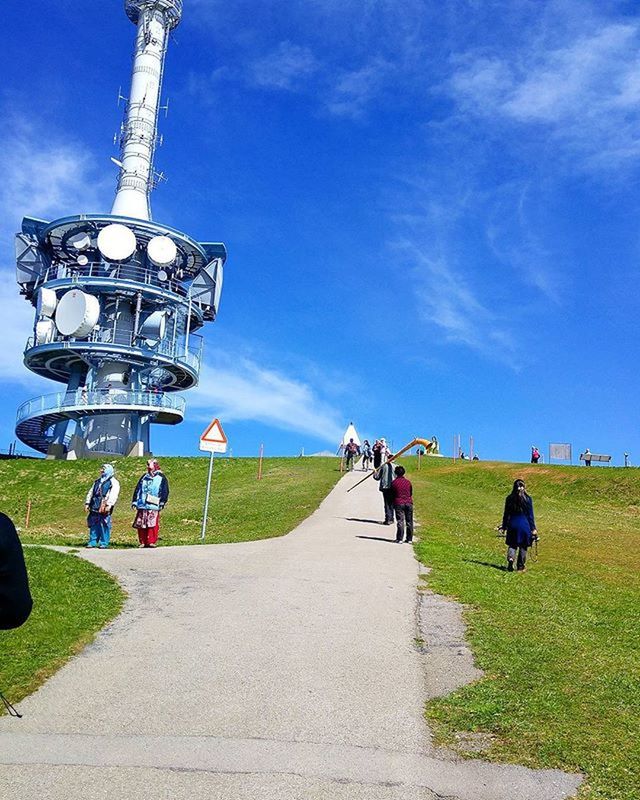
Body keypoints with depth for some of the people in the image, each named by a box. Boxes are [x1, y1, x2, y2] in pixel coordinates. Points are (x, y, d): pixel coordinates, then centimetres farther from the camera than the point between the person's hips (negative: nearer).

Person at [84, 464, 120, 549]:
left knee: (104, 526, -7)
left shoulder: (113, 482, 0)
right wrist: (87, 503, 14)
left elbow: (113, 495, -11)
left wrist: (108, 505, -20)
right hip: (95, 507, 7)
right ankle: (92, 542, 13)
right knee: (93, 525, 7)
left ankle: (104, 543, -2)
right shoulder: (97, 482, 24)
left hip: (104, 508, -7)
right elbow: (91, 492, 25)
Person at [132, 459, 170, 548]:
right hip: (142, 505, 4)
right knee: (141, 524, 2)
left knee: (153, 524, -11)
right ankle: (143, 542, 9)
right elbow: (137, 489, 19)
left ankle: (152, 541, -5)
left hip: (153, 506, -4)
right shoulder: (144, 477, 19)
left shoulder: (161, 478, 5)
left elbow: (165, 491, -1)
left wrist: (162, 502, -8)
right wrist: (134, 501, 13)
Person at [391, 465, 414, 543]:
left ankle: (399, 539, -5)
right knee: (409, 522, 9)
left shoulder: (394, 482, -1)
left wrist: (393, 504, 17)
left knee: (400, 522, -2)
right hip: (408, 503, 2)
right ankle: (409, 539, 13)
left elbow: (392, 495, 5)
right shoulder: (408, 482, 6)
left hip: (399, 504, -2)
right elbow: (411, 494, 13)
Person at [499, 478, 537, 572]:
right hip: (524, 525, -1)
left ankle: (510, 558, -15)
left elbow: (506, 514, 4)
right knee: (523, 546, 11)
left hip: (512, 525, 2)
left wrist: (504, 526, 14)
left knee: (512, 545, 12)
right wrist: (533, 529, 4)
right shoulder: (527, 499, -7)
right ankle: (521, 566, 18)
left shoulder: (509, 498, -2)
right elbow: (530, 515, -3)